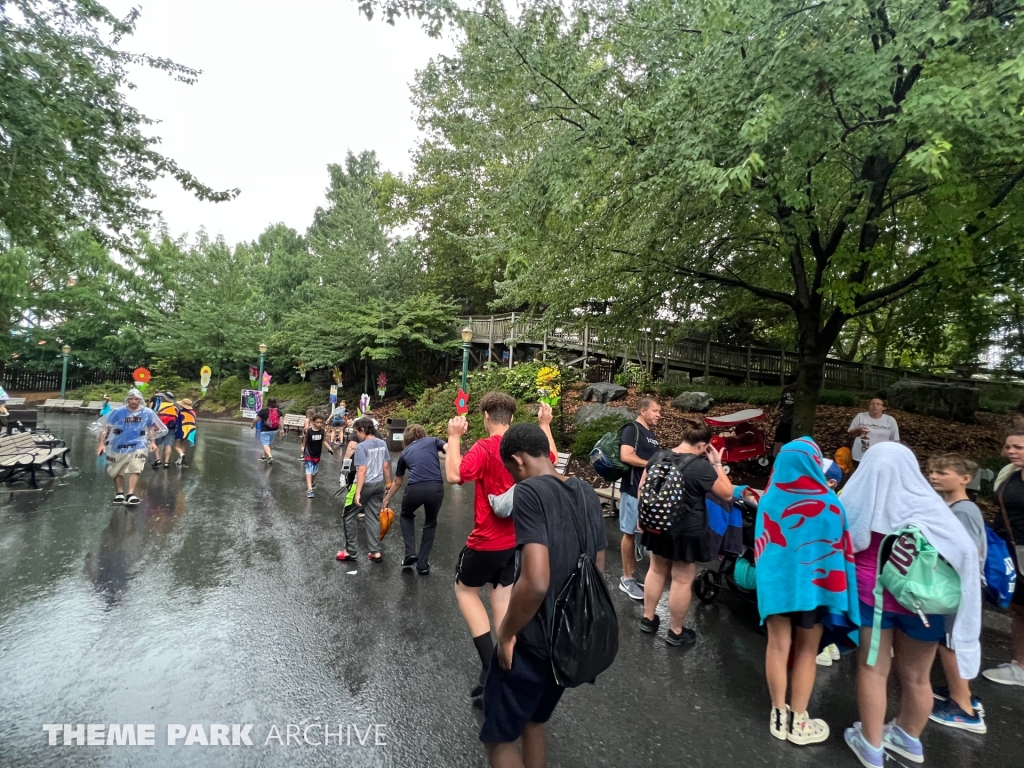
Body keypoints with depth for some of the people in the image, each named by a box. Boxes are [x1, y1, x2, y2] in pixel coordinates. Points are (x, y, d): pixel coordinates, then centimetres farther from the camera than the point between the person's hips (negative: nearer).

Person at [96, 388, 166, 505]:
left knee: (135, 468, -18)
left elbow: (152, 427, 13)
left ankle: (130, 494, -16)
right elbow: (106, 427, -5)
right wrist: (102, 443, -9)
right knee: (117, 471, 12)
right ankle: (120, 494, 29)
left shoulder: (148, 412, -4)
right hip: (119, 446, 1)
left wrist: (152, 442, 12)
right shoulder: (118, 412, -10)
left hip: (138, 445, -1)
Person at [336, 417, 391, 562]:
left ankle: (351, 551, 17)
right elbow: (386, 466, 9)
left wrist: (358, 493, -20)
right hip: (379, 485, 7)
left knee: (349, 516, 11)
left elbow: (362, 470, -21)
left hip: (365, 485, -6)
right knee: (373, 518, 13)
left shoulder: (361, 447, -16)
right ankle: (375, 552, 14)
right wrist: (388, 485, 18)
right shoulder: (383, 444, 4)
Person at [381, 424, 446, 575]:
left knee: (406, 516, 33)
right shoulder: (432, 441, 20)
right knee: (430, 524, 25)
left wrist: (387, 499, 49)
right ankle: (422, 564, 24)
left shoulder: (405, 453, 24)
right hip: (436, 488, 0)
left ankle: (410, 553, 20)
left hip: (415, 488, 0)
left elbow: (397, 482, 35)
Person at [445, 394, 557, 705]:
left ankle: (490, 667, 7)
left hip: (488, 540, -6)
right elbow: (551, 456, 21)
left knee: (465, 590, 15)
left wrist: (454, 437, -24)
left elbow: (454, 475, -31)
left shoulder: (484, 448, -20)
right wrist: (545, 424, 27)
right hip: (517, 538, 6)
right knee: (502, 600, 17)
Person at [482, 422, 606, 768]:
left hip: (532, 642, -7)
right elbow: (597, 569, 10)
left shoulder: (529, 492, -22)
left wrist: (506, 633, -15)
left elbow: (535, 581, -31)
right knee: (533, 722, 27)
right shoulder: (588, 494, 2)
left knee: (498, 738, 13)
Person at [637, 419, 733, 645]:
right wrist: (717, 464, -4)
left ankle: (648, 619, 33)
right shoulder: (702, 467, -20)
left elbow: (642, 488, 5)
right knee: (682, 580, 8)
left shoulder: (658, 456, -3)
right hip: (687, 532, -6)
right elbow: (727, 494, -8)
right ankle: (676, 632, 22)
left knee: (657, 571, 20)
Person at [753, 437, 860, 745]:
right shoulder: (828, 503, -15)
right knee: (806, 651, 13)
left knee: (779, 647, 12)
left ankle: (779, 716, 25)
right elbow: (839, 547, -7)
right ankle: (798, 722, 24)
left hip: (775, 581, 2)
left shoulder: (769, 499, -7)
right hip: (812, 583, -2)